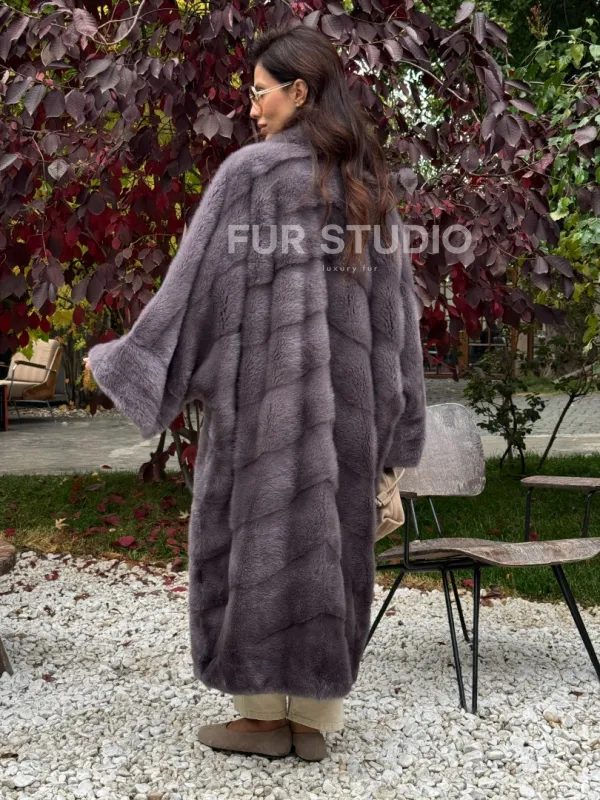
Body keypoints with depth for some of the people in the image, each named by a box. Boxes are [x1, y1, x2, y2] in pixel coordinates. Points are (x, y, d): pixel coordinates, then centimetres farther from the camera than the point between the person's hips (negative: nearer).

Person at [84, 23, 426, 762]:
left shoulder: (252, 170, -7)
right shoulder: (368, 184, 11)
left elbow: (197, 279, -8)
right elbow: (395, 306, 10)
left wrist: (123, 361, 2)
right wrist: (391, 423, 15)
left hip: (266, 387, -6)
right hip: (345, 395, 6)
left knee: (258, 537, 5)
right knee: (327, 540, 9)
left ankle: (267, 713, 13)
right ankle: (314, 718, 16)